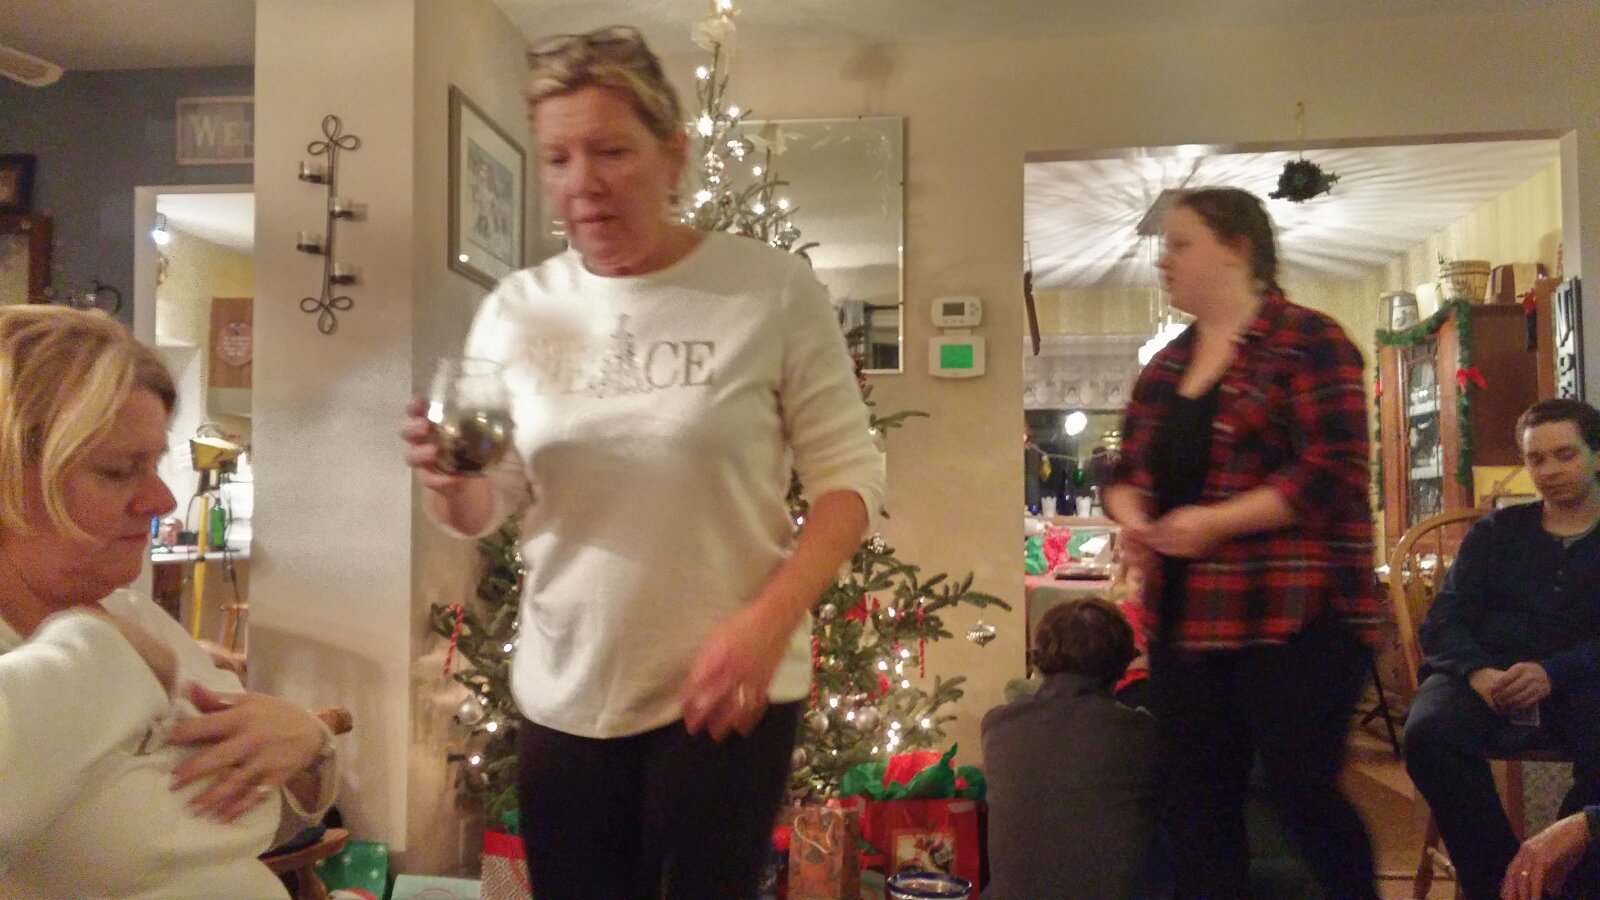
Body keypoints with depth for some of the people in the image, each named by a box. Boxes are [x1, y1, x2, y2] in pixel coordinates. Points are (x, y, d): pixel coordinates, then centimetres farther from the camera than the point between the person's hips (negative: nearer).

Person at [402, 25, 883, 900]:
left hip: (727, 687, -3)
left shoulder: (773, 288, -9)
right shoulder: (516, 308, 1)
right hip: (563, 697, 4)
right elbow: (481, 514, 5)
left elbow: (847, 474, -7)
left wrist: (770, 622, -20)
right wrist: (450, 478, -18)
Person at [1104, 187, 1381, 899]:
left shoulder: (1306, 341, -7)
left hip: (1294, 618, -7)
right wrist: (1131, 516, -2)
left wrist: (1216, 522, -20)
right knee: (1199, 806, 11)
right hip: (1184, 621, 7)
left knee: (1303, 794, -1)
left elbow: (1332, 472, -16)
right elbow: (1126, 470, 20)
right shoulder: (1166, 365, 16)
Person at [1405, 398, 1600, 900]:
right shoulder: (1495, 533, 19)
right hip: (1486, 678, 1)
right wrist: (1478, 672, -14)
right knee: (1429, 733, -33)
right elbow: (1443, 621, 8)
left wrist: (1552, 673, -21)